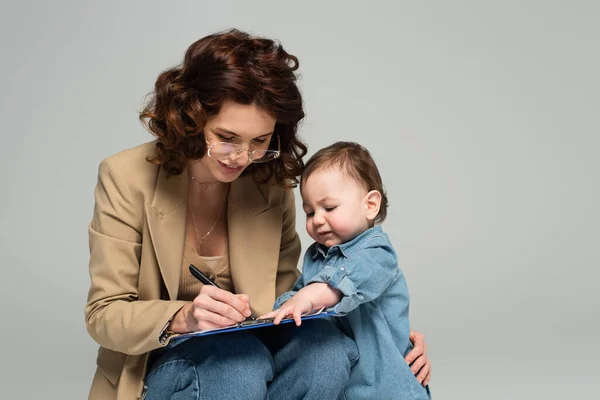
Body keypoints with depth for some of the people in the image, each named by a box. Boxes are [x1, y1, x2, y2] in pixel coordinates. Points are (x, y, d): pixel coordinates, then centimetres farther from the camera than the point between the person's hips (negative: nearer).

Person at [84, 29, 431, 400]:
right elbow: (104, 314, -12)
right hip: (163, 362, -3)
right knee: (239, 367, -36)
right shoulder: (127, 178, -11)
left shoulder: (272, 183, -2)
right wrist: (183, 317, -33)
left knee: (325, 349, -28)